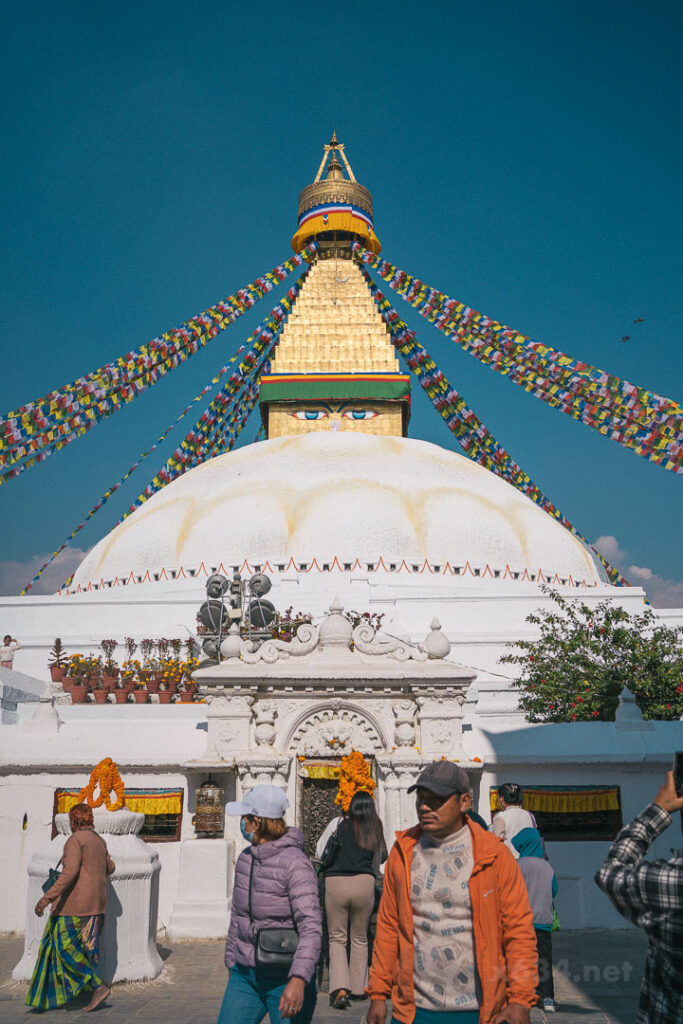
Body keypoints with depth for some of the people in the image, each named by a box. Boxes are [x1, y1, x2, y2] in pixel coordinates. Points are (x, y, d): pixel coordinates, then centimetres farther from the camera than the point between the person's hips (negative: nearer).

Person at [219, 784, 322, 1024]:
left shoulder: (295, 863, -18)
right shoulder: (245, 859, 6)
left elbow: (311, 927, -23)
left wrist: (299, 980, -31)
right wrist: (231, 963, 21)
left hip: (285, 978, -6)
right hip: (245, 974, 6)